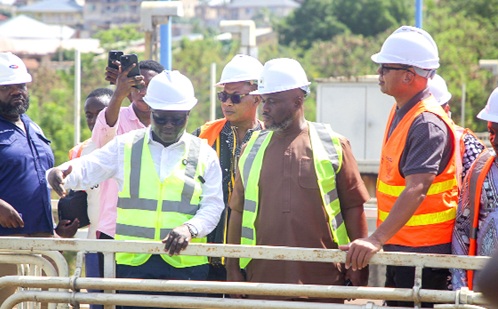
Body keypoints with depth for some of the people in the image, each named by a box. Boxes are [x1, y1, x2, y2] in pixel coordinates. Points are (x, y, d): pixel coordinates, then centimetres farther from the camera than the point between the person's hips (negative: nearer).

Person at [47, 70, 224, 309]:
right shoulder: (125, 146, 10)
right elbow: (87, 170, 3)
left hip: (186, 264, -1)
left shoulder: (204, 154, 8)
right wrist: (60, 174, -20)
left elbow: (213, 206, 3)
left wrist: (190, 228, -18)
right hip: (134, 262, 1)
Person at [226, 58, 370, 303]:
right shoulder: (253, 149, 11)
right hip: (264, 277, 2)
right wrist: (233, 269, 7)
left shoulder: (333, 146, 3)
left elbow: (353, 207, 3)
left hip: (322, 277, -2)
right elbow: (238, 211, 12)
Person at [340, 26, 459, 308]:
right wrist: (381, 239, 19)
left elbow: (416, 190, -33)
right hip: (398, 246, 10)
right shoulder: (400, 112, 10)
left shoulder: (428, 124, -21)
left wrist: (377, 239, -43)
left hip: (425, 252, -10)